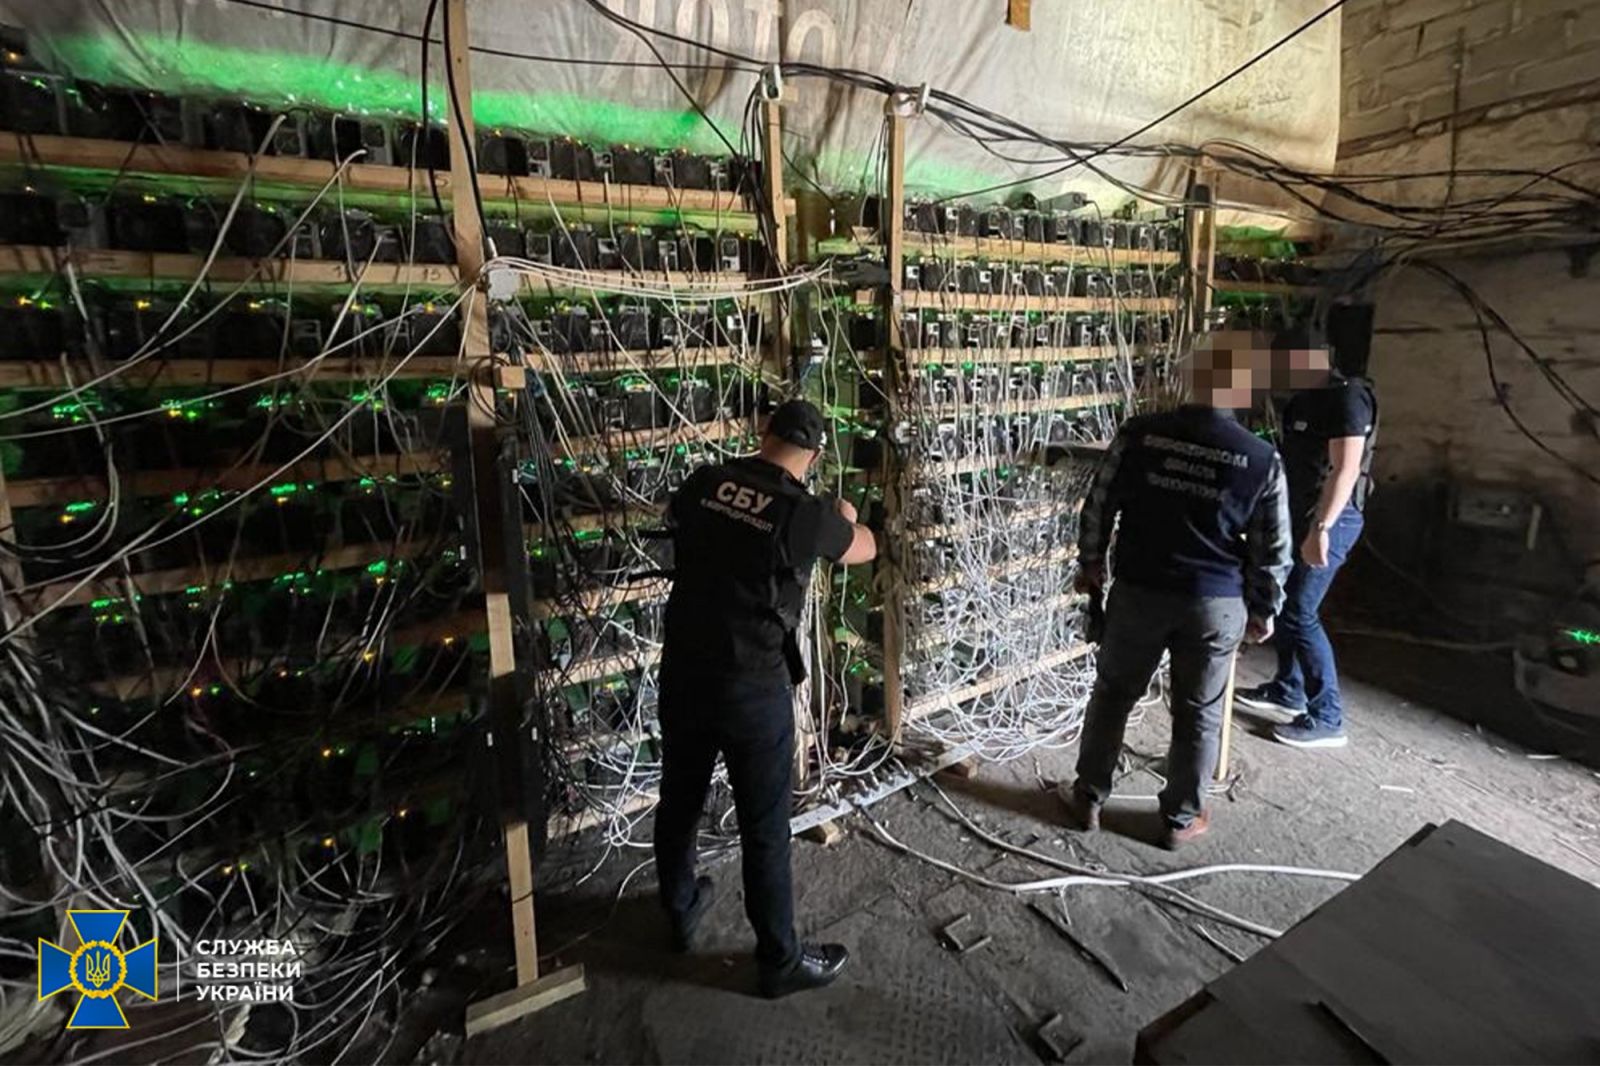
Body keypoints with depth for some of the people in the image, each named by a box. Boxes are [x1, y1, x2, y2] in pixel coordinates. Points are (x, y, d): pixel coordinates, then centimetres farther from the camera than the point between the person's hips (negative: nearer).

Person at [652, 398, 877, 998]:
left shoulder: (704, 483, -2)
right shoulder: (806, 514, -15)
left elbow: (672, 516, 22)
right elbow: (865, 550, 6)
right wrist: (847, 518, 28)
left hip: (682, 672, 6)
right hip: (752, 687, -5)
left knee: (679, 800, 23)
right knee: (765, 826, 10)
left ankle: (681, 912, 47)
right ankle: (780, 960, 29)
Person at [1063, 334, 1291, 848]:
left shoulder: (1137, 433, -9)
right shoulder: (1263, 459, -8)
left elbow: (1098, 507, -2)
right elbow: (1273, 550, -1)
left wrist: (1090, 563, 12)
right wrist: (1263, 610, 12)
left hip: (1138, 592, 0)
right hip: (1217, 604, 0)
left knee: (1112, 694, 16)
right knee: (1198, 713, 16)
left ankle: (1088, 798, 29)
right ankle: (1181, 818, 32)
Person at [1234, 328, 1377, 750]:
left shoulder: (1348, 398, -16)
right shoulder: (1303, 400, 13)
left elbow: (1344, 469, -23)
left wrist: (1321, 529, -28)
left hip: (1330, 520, -9)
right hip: (1299, 514, 10)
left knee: (1300, 613, -8)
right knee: (1280, 603, 15)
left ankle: (1327, 719, 3)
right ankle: (1288, 690, 30)